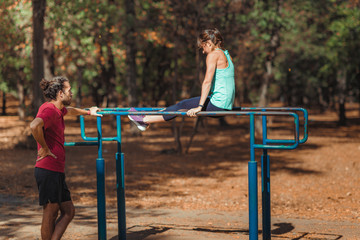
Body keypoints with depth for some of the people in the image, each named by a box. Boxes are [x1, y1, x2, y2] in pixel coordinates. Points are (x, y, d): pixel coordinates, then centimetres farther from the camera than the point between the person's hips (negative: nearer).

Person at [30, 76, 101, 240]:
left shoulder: (58, 109, 17)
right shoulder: (49, 109, -14)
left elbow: (69, 111, 42)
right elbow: (34, 126, -35)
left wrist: (88, 112, 57)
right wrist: (44, 148, -22)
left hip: (56, 171, 10)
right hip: (48, 170, -10)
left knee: (68, 211, 10)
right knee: (50, 213, -4)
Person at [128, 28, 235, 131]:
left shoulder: (213, 55, -9)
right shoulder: (226, 55, 19)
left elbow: (207, 82, -15)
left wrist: (199, 106, -16)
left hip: (218, 104, -8)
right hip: (227, 104, 8)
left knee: (182, 105, 1)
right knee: (184, 103, 13)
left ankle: (145, 120, 7)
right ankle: (147, 118, 18)